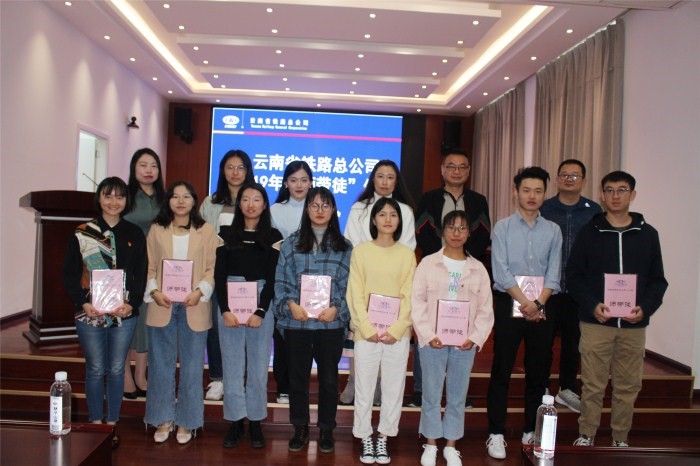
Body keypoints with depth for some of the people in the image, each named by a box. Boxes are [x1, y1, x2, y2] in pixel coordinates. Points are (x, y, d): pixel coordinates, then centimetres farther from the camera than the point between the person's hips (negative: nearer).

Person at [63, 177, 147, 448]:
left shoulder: (135, 234, 4)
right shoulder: (82, 234, 1)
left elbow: (141, 274, 2)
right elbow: (69, 274, 0)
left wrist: (132, 304, -11)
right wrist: (83, 303, -12)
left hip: (124, 314, 1)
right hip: (89, 314, -1)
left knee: (116, 370, 8)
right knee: (95, 370, 8)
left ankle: (112, 424, 22)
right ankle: (95, 423, 24)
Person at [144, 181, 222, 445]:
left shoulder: (206, 231, 3)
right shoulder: (157, 229, 8)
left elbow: (213, 268, 0)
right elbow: (149, 267, 6)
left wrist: (199, 292, -14)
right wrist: (154, 291, -9)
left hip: (194, 307, -1)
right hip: (162, 305, 2)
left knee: (191, 366, 6)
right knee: (161, 365, 9)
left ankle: (186, 422, 19)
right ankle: (163, 420, 23)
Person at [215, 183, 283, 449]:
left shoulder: (273, 236, 4)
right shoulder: (228, 234, 8)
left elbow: (272, 278, -1)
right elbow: (219, 274, 3)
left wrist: (260, 311, -11)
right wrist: (225, 309, -9)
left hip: (261, 306, -1)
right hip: (229, 305, 1)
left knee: (258, 365, 3)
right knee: (232, 364, 3)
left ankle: (255, 422, 15)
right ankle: (236, 421, 15)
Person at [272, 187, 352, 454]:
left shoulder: (344, 248, 4)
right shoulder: (291, 244, 5)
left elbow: (349, 286, 1)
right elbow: (281, 282, 2)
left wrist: (336, 308, -13)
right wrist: (290, 304, -13)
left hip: (331, 323, 0)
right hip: (296, 322, 1)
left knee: (328, 377, 10)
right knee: (297, 376, 10)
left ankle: (326, 430, 26)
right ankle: (300, 428, 27)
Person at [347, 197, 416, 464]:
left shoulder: (407, 254, 3)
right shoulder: (361, 251, 0)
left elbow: (409, 296, 1)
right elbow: (355, 295, -3)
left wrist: (396, 330, -10)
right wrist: (368, 329, -12)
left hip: (398, 332, 1)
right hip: (367, 330, -1)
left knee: (394, 387, 7)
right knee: (364, 387, 5)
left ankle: (383, 438, 23)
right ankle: (365, 439, 20)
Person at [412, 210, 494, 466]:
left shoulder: (478, 269, 7)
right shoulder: (428, 263, 0)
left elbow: (485, 309, 5)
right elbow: (418, 303, -4)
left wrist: (475, 338, -7)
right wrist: (428, 335, -12)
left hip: (465, 343, 2)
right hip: (433, 340, -2)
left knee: (457, 395, 9)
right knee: (432, 394, 6)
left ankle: (451, 445, 24)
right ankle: (431, 444, 21)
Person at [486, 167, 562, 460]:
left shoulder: (553, 230, 8)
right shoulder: (503, 227, 0)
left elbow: (553, 274, 2)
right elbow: (501, 272, -7)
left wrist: (537, 303, -12)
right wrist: (524, 302, -13)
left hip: (542, 308, 3)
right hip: (508, 304, -2)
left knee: (538, 372, 9)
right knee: (501, 371, 1)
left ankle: (531, 431, 23)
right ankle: (496, 433, 10)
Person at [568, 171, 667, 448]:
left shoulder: (648, 234, 8)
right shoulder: (590, 232, 3)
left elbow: (658, 280, 9)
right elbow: (573, 275, 1)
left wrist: (645, 308, -9)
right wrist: (592, 305, -14)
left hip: (634, 325, 2)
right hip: (596, 322, -2)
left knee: (628, 386, 8)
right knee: (593, 385, 3)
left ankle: (620, 439, 24)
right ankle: (586, 436, 18)